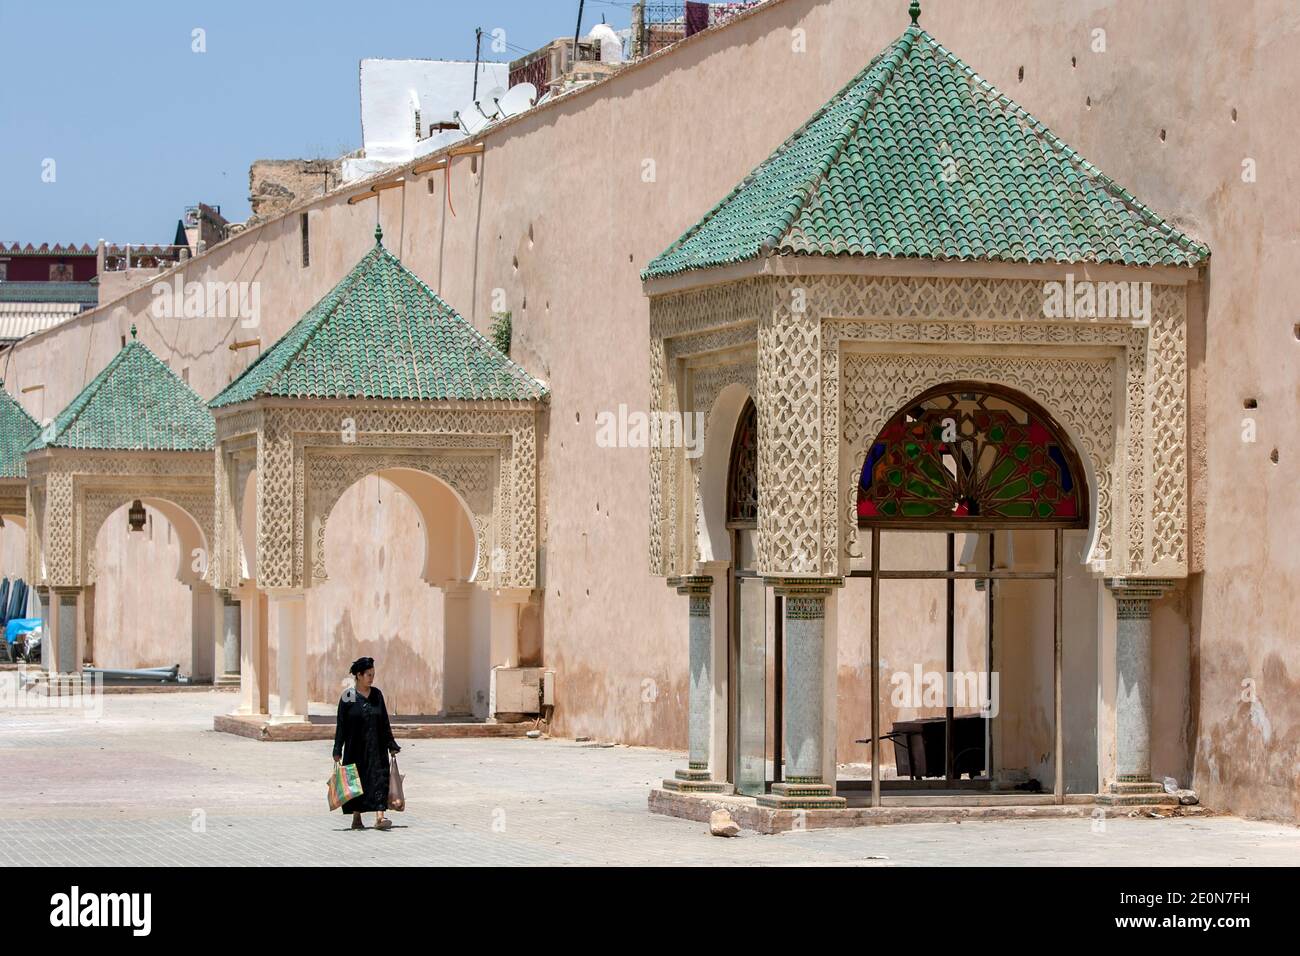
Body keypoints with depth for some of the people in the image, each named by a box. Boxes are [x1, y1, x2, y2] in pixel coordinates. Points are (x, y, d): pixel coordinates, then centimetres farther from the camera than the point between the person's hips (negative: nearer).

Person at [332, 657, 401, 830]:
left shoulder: (376, 694, 6)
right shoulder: (348, 696, -5)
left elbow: (384, 722, 11)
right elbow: (341, 725, -4)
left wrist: (391, 745, 9)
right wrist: (337, 751, -7)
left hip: (376, 746, 2)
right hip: (355, 747, -2)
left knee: (379, 778, -10)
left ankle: (380, 817, -18)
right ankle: (356, 818, 18)